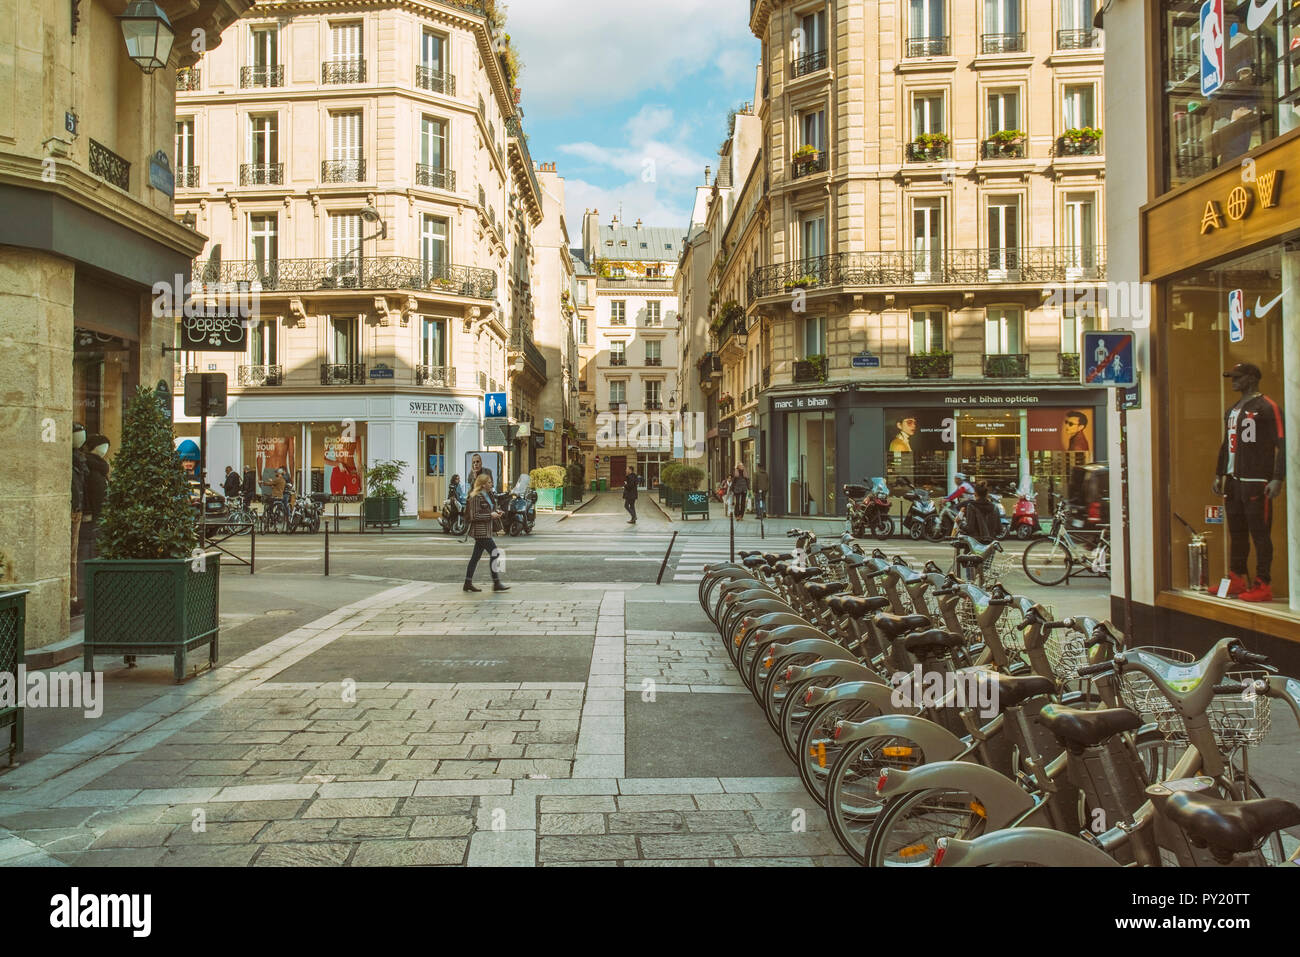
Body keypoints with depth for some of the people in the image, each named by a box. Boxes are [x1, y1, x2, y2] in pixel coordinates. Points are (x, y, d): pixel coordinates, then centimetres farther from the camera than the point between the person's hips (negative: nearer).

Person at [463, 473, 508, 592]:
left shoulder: (487, 496, 15)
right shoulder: (477, 497, -15)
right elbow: (474, 516, -19)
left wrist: (495, 513, 8)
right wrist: (490, 515, -17)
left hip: (485, 531, 10)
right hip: (480, 531, -10)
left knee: (476, 556, 11)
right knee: (494, 554, -8)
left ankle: (468, 583, 16)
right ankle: (496, 583, -2)